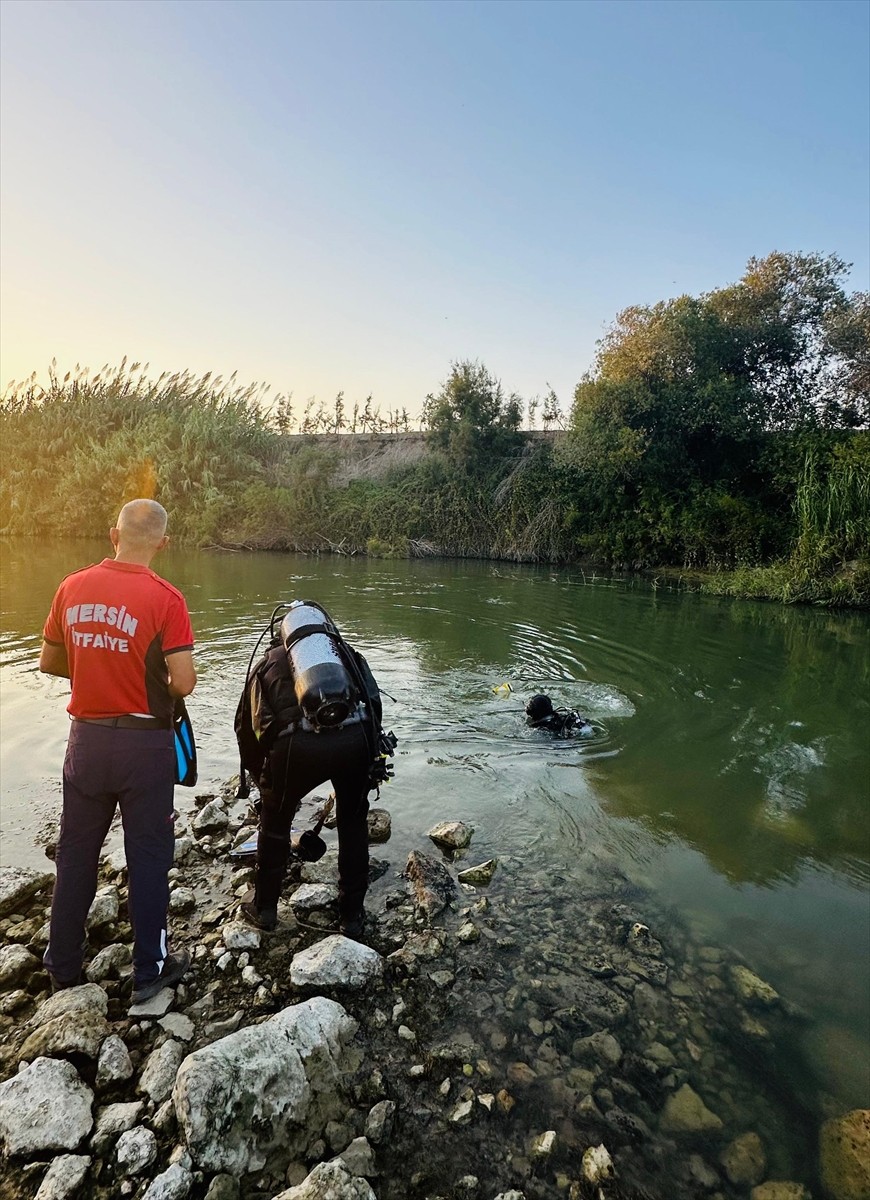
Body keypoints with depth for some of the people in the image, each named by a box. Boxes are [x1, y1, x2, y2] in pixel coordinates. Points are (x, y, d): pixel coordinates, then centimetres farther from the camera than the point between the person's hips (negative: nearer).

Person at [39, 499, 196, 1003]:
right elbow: (183, 683, -19)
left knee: (76, 852, 19)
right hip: (144, 741, -4)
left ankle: (64, 966, 35)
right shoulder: (165, 598, -17)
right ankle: (150, 971, 23)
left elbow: (49, 661, 8)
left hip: (87, 736, 5)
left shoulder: (73, 587, -2)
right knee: (148, 855, 10)